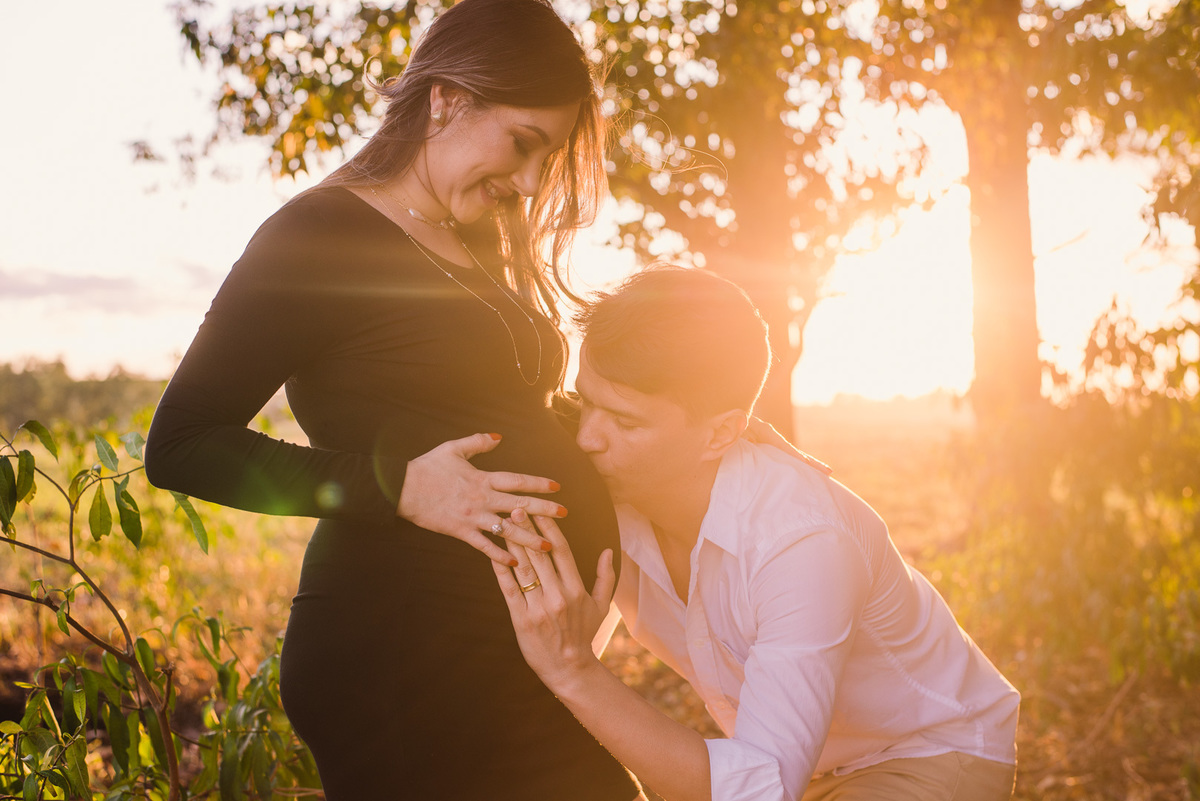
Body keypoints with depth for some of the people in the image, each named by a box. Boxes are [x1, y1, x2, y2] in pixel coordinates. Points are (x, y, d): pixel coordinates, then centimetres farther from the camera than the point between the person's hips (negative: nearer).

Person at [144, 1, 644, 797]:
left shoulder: (482, 254, 17)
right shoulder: (318, 235, -7)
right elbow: (182, 445, -12)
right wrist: (398, 487, -20)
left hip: (521, 655, 8)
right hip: (405, 660, -8)